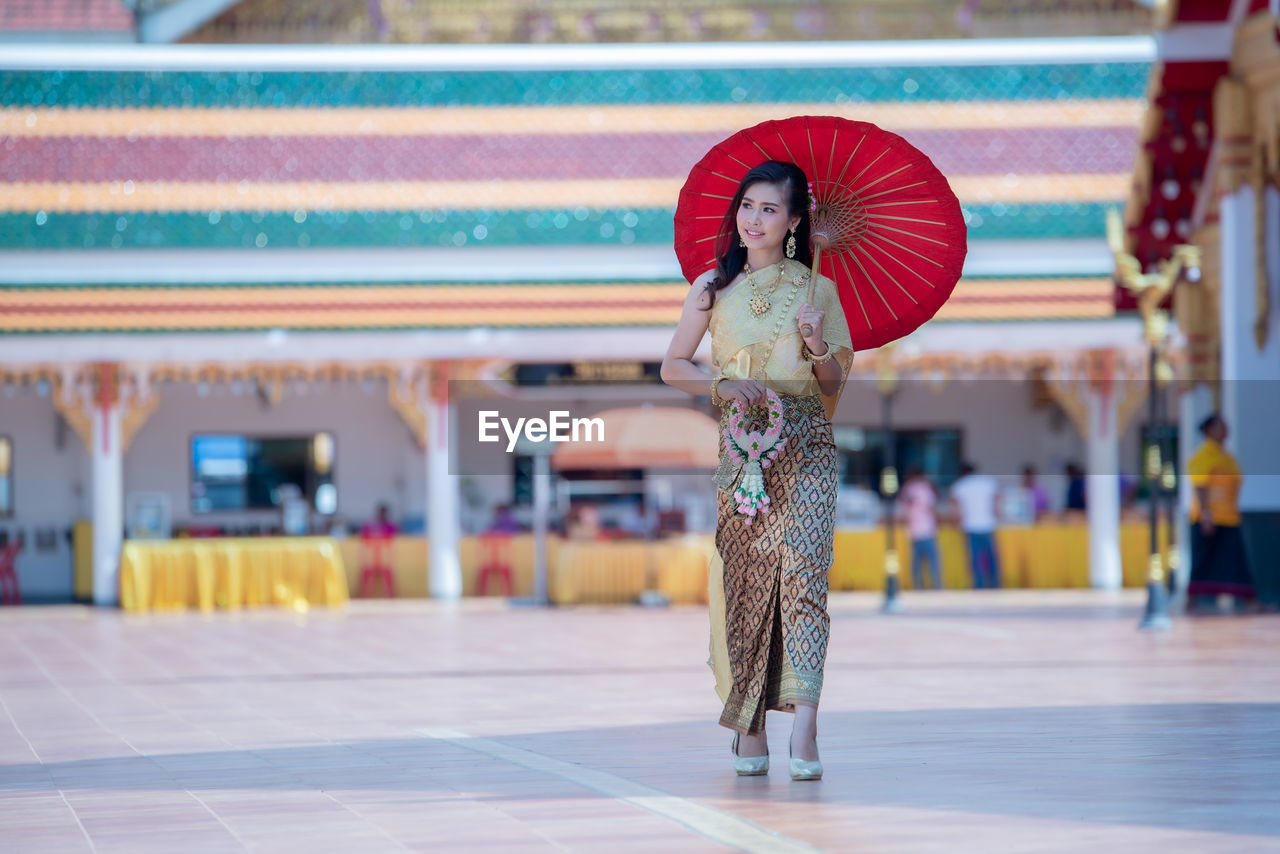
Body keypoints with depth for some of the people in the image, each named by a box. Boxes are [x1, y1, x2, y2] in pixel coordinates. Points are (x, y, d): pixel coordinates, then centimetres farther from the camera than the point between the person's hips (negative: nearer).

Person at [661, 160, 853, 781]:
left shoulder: (816, 290, 7)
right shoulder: (713, 288, 9)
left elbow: (835, 386, 10)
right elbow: (672, 366, 11)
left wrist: (820, 349, -11)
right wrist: (723, 384, -7)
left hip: (803, 452, -1)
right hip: (736, 449, 2)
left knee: (801, 571, -16)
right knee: (739, 582, 0)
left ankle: (804, 730, -25)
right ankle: (749, 729, 11)